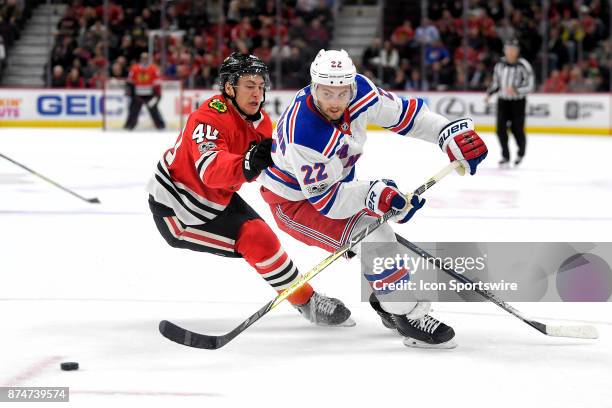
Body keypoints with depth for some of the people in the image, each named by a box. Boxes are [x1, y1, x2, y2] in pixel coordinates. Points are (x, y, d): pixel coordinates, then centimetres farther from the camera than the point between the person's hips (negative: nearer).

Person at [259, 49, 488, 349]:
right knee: (373, 238, -23)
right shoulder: (304, 135, -39)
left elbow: (403, 113, -5)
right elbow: (327, 201, -32)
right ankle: (407, 316, -12)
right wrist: (371, 195, -46)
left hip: (334, 183, 8)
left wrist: (450, 133, -13)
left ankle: (386, 300, 44)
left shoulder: (359, 90, -20)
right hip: (293, 201, -8)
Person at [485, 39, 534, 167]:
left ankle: (521, 153, 28)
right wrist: (489, 93, 2)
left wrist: (515, 89, -25)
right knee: (501, 129, -8)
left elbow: (529, 86, -11)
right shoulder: (500, 65, 5)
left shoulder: (523, 66, -11)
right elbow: (496, 83, 17)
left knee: (517, 129, 0)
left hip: (518, 102, -4)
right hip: (503, 100, 4)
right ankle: (505, 157, 1)